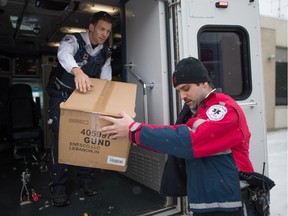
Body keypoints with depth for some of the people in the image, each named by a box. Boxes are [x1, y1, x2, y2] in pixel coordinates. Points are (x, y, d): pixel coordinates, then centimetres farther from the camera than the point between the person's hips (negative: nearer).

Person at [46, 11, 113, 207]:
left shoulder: (106, 53, 0)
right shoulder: (73, 40, -17)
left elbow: (106, 81, -4)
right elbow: (64, 54, -41)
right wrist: (78, 71, -63)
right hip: (62, 96, -4)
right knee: (61, 138, -9)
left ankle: (85, 179, 19)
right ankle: (58, 186, 1)